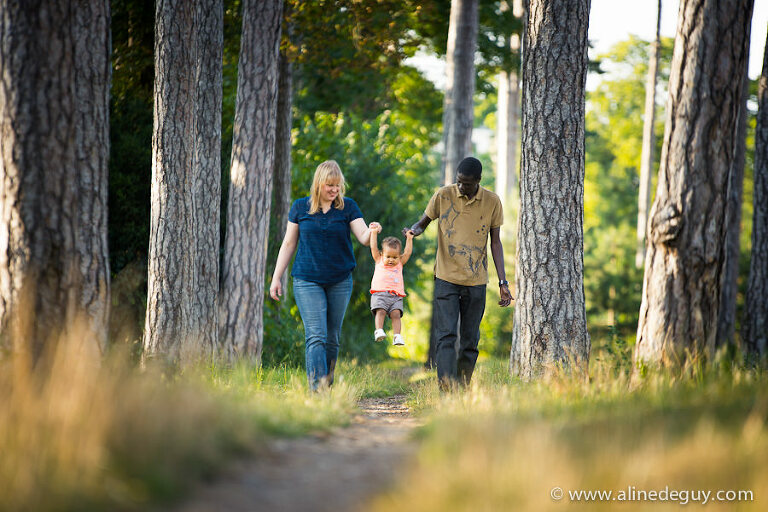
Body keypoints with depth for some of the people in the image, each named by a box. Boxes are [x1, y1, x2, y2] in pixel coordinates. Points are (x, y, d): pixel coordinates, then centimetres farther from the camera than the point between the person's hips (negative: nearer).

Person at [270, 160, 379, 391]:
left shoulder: (348, 207, 3)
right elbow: (289, 244, 9)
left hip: (340, 281, 2)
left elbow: (363, 238, -7)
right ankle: (317, 390, -20)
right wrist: (276, 277, 6)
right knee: (315, 336, -13)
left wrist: (371, 231, -31)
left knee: (332, 338, 7)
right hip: (307, 281, -2)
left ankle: (328, 386, 20)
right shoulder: (300, 207, 3)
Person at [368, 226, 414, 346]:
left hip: (396, 296, 1)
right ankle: (379, 330, -31)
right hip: (379, 293, -1)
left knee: (396, 313, -16)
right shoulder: (379, 261, 18)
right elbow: (373, 248, 13)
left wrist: (409, 239, 18)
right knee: (380, 311, -23)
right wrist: (374, 233, 13)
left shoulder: (399, 264, 22)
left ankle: (397, 336, -25)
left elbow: (407, 253, 17)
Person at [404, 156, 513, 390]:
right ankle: (446, 389, -18)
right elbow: (422, 223, 8)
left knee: (470, 341, 5)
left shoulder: (492, 202, 0)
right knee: (446, 336, -12)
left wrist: (503, 282, 1)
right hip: (446, 277, -1)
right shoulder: (443, 196, -3)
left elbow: (495, 243, 6)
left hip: (476, 281, 2)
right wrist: (414, 230, -18)